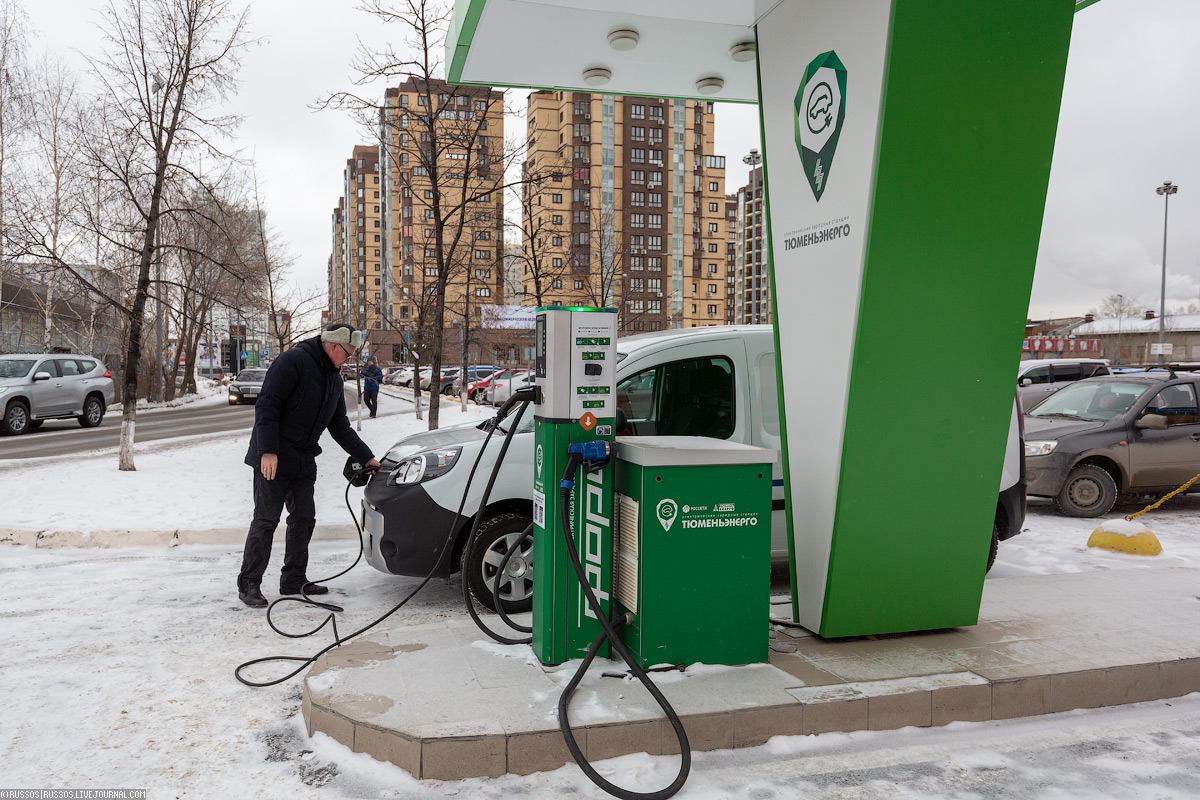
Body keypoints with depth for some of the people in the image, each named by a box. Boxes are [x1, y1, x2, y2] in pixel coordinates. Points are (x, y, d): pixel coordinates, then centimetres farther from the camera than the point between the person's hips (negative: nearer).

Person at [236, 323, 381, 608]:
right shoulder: (294, 360, -14)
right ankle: (248, 584, 4)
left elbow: (340, 426, 19)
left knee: (304, 519, 9)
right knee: (266, 520, -6)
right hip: (272, 459, -8)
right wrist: (268, 452, -25)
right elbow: (266, 405, -19)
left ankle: (294, 580, 19)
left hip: (304, 462, 8)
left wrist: (366, 457, 13)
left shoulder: (334, 378, 13)